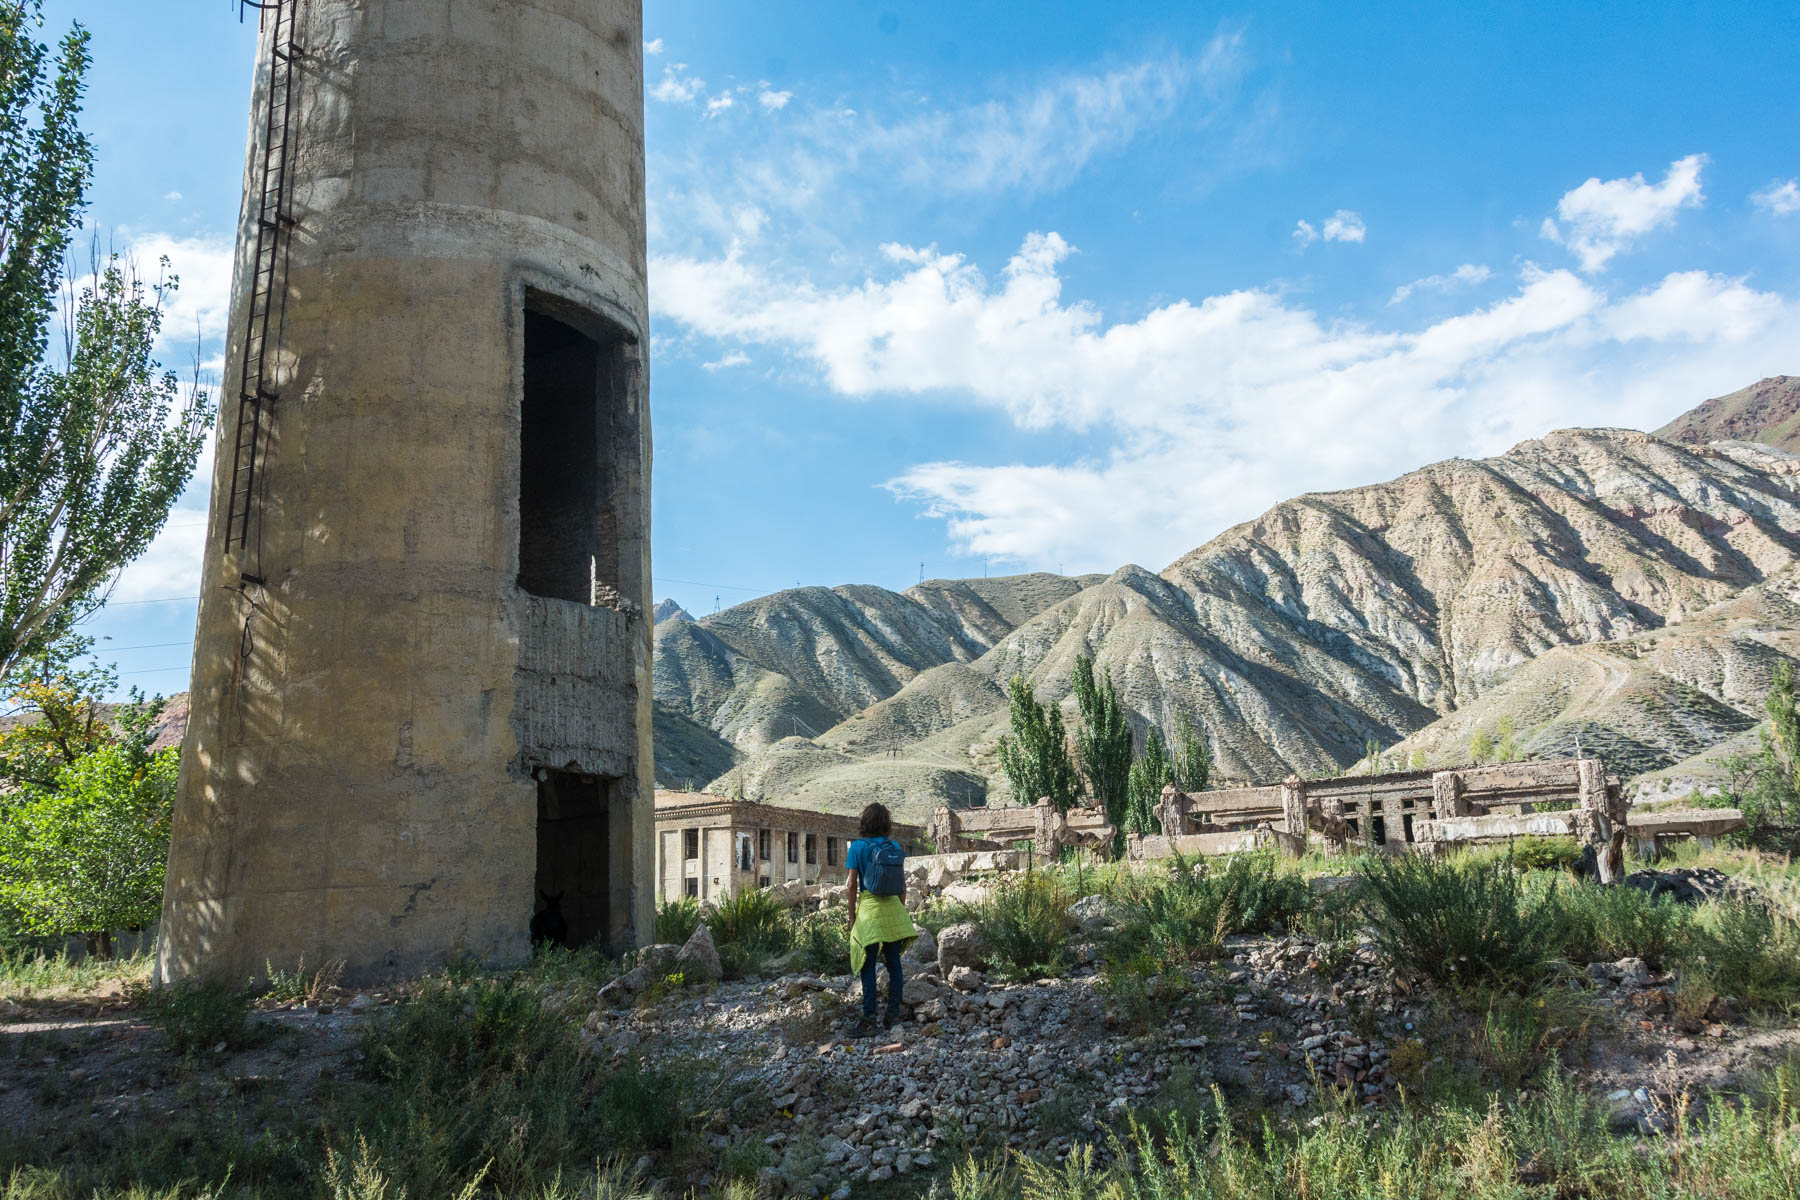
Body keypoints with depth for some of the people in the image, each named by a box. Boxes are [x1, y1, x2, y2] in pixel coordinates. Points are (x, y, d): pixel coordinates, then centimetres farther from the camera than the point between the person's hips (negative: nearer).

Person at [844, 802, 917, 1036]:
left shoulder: (858, 847, -6)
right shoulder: (895, 846, 4)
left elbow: (852, 885, -7)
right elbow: (903, 884, 7)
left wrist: (852, 916, 1)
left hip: (869, 907, -4)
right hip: (893, 907, 4)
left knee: (868, 966, 0)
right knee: (893, 962, 10)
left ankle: (869, 1019, -1)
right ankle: (894, 1015, 14)